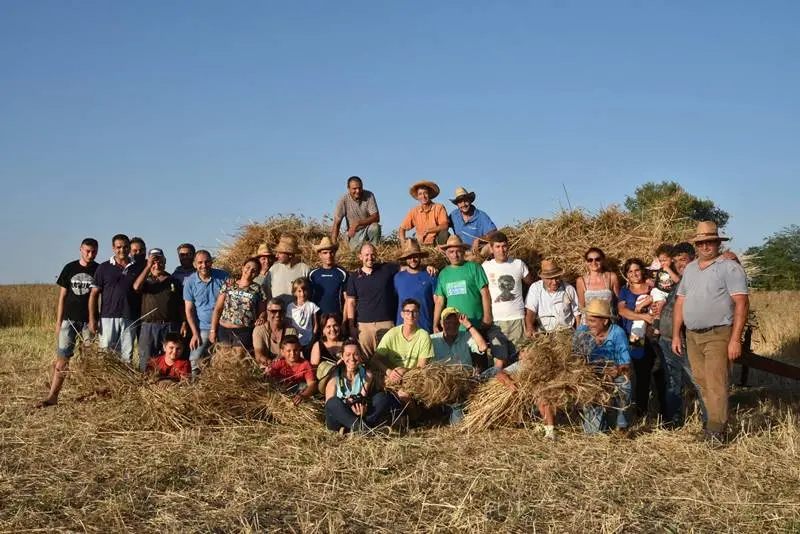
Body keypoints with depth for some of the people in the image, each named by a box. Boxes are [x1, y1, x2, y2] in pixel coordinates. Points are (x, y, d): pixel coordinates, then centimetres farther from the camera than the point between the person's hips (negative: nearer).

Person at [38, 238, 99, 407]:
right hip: (69, 320, 1)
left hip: (90, 321, -1)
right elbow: (62, 296, 8)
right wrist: (58, 322, 5)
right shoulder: (70, 268, 5)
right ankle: (52, 396, -4)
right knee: (62, 358, -3)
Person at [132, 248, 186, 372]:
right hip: (149, 326, 0)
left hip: (171, 326, 0)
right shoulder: (146, 280, 11)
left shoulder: (174, 281, 12)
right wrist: (148, 267, -12)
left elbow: (181, 305, 11)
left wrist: (184, 323, -1)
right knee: (146, 362, 1)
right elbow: (136, 287, -14)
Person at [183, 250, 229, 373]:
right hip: (202, 329, 0)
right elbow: (189, 309, 0)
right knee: (195, 361, -5)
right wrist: (195, 333, -5)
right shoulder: (190, 282, -2)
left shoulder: (223, 277, -4)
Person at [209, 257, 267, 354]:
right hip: (224, 330, 1)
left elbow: (262, 311, 10)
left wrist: (261, 317, -13)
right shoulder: (228, 284, 8)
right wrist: (213, 330, 4)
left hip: (245, 333, -1)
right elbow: (218, 308, 8)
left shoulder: (258, 289, 6)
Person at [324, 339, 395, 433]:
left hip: (360, 416, 3)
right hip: (339, 421, -2)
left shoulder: (367, 375, 4)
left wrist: (363, 409, -28)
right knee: (334, 402, -33)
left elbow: (364, 398, -4)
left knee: (383, 397, -18)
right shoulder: (335, 377, -4)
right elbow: (329, 404, -8)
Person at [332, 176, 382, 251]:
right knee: (356, 249, -25)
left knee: (375, 227, -32)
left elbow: (376, 217, -17)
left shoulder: (369, 196, -13)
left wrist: (357, 223, -29)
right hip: (354, 233, 0)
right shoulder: (343, 200, -13)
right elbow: (336, 223, -13)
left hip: (368, 229, 0)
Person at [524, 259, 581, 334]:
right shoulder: (535, 288, 0)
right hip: (543, 334, -1)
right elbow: (530, 311, -10)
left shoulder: (569, 289, 7)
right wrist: (530, 327, -28)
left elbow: (576, 313, 15)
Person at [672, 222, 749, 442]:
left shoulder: (730, 267, -6)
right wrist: (676, 335, 12)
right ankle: (716, 421, 21)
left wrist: (735, 339, -18)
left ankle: (716, 430, -8)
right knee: (702, 382, 11)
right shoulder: (689, 269, 14)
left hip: (718, 335, -7)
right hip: (692, 335, 7)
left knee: (716, 382, -11)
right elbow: (680, 302, 17)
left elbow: (742, 303, -12)